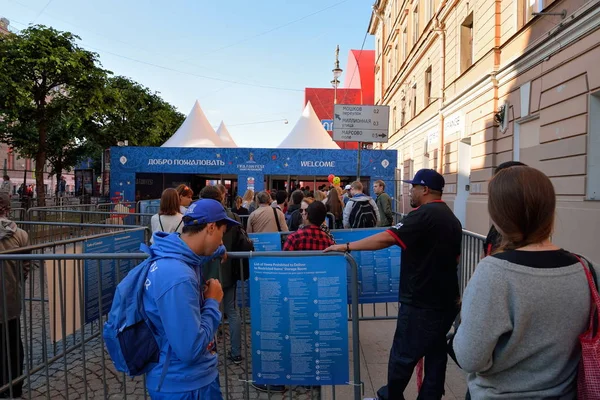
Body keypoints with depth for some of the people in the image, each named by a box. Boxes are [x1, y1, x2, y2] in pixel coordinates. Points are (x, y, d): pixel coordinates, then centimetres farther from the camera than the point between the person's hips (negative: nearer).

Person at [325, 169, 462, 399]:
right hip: (446, 300, 9)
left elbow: (386, 238, -28)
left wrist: (347, 247, -23)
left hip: (422, 302, -9)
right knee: (436, 355, 16)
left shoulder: (424, 215, -18)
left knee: (403, 355, 7)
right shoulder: (452, 219, 11)